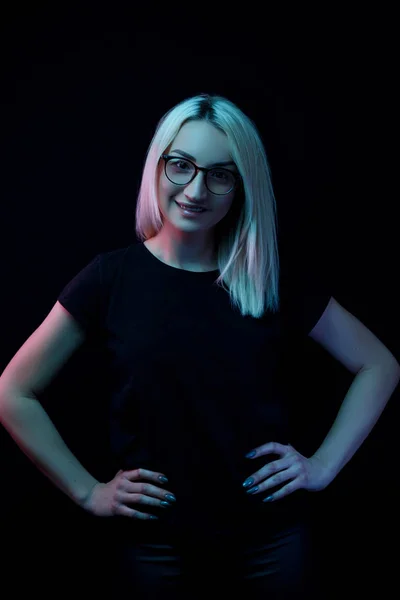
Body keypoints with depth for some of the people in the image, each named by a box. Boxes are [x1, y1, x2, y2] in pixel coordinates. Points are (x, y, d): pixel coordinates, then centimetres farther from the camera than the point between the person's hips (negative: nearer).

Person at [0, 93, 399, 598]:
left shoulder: (275, 281, -3)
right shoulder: (112, 278, -7)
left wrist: (323, 466, -1)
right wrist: (88, 492, -4)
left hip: (271, 537, 2)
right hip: (155, 543, -1)